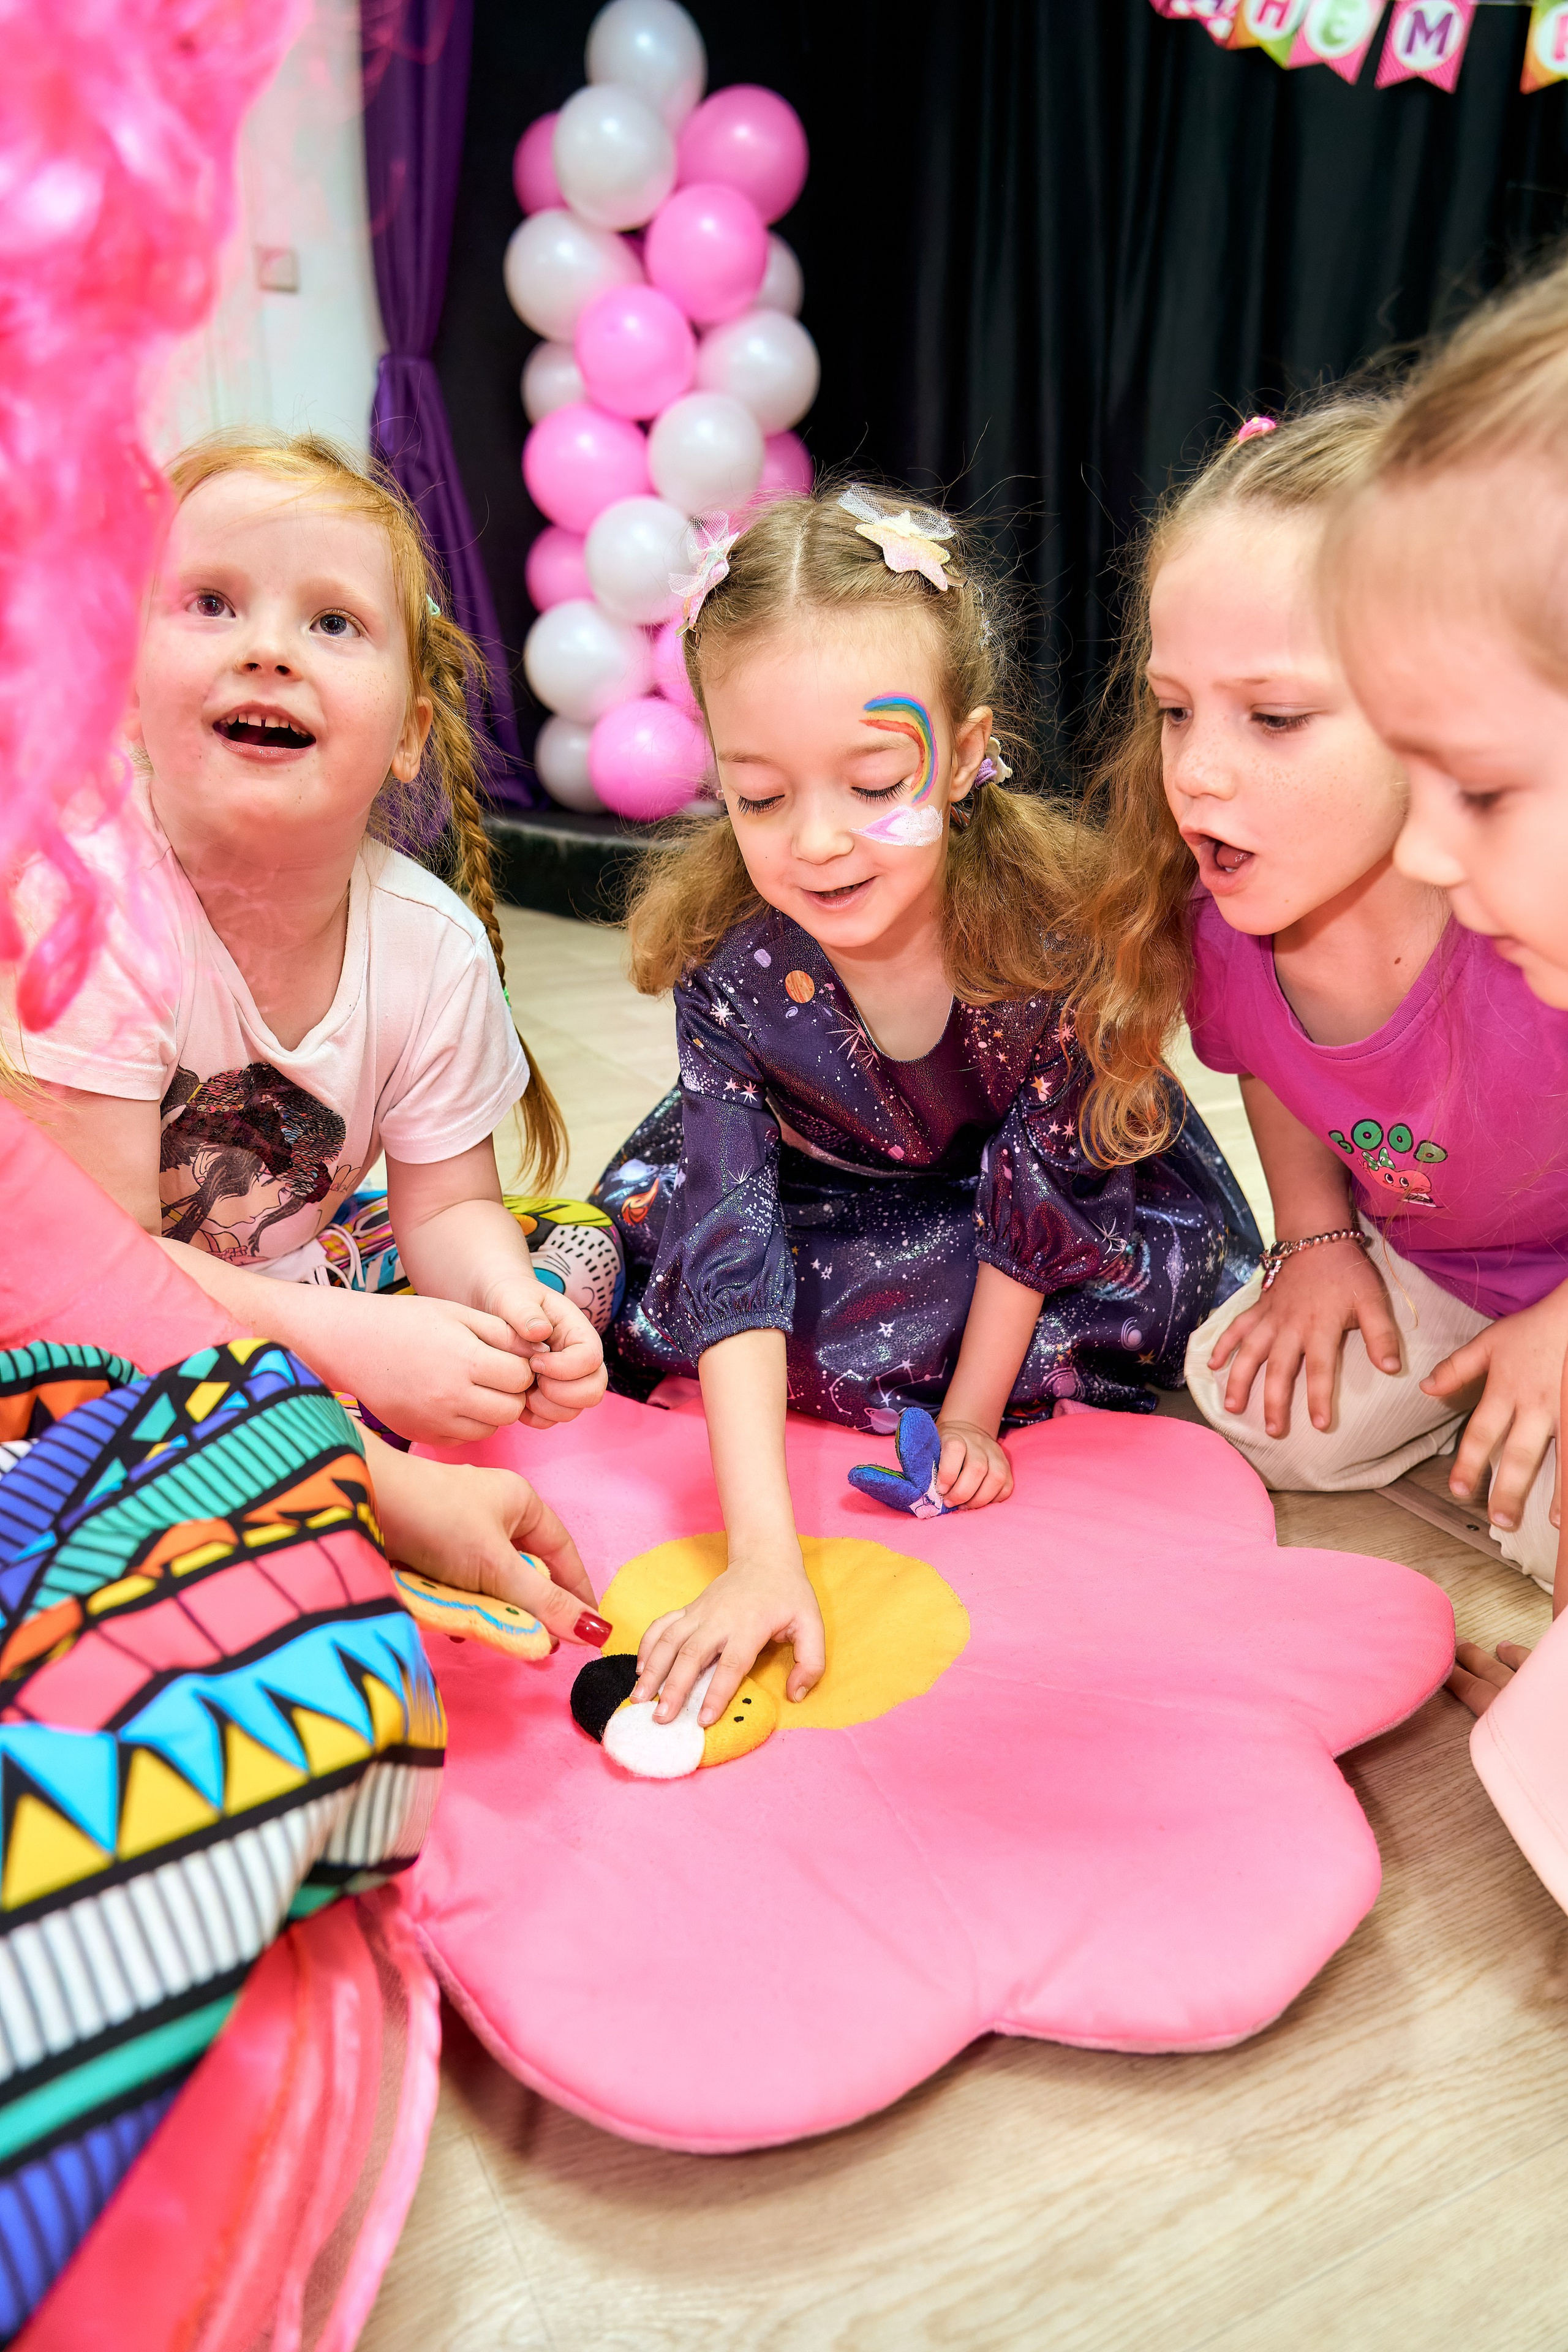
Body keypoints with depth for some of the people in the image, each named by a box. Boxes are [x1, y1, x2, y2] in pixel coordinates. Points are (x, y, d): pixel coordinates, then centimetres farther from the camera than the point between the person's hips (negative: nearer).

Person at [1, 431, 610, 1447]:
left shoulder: (436, 945, -14)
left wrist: (498, 1291, -28)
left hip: (294, 1274, 6)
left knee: (578, 1243, -4)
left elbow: (447, 1206, -4)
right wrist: (349, 1341, -38)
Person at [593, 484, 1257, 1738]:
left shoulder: (1052, 920, -34)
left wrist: (971, 1414, -19)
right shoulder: (729, 966, -31)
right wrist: (762, 1552, -46)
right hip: (838, 1197, 1)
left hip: (1078, 1201, 0)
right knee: (662, 1213, -19)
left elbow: (1040, 1189, -23)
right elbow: (737, 1244, -38)